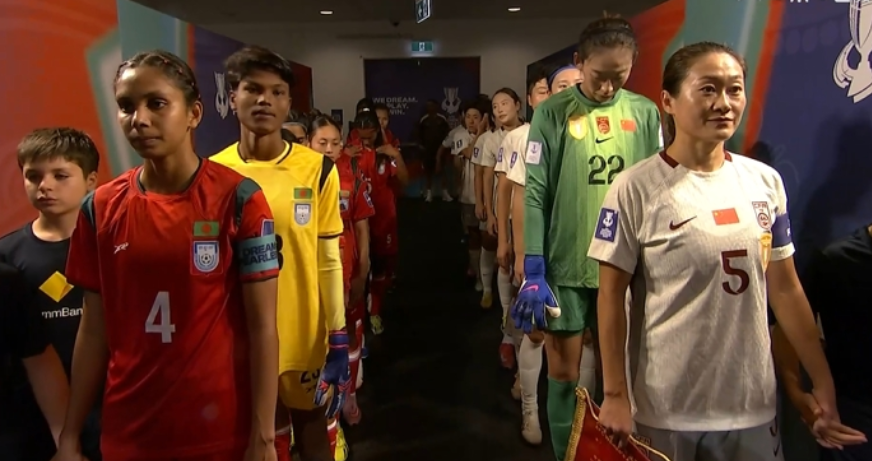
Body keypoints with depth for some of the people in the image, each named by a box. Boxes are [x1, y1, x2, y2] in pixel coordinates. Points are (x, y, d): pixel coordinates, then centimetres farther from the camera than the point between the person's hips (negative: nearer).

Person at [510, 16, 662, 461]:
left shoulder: (645, 113, 3)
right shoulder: (553, 113, -4)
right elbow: (535, 194, -7)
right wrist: (533, 273, -13)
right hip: (565, 268, -2)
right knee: (565, 375, 9)